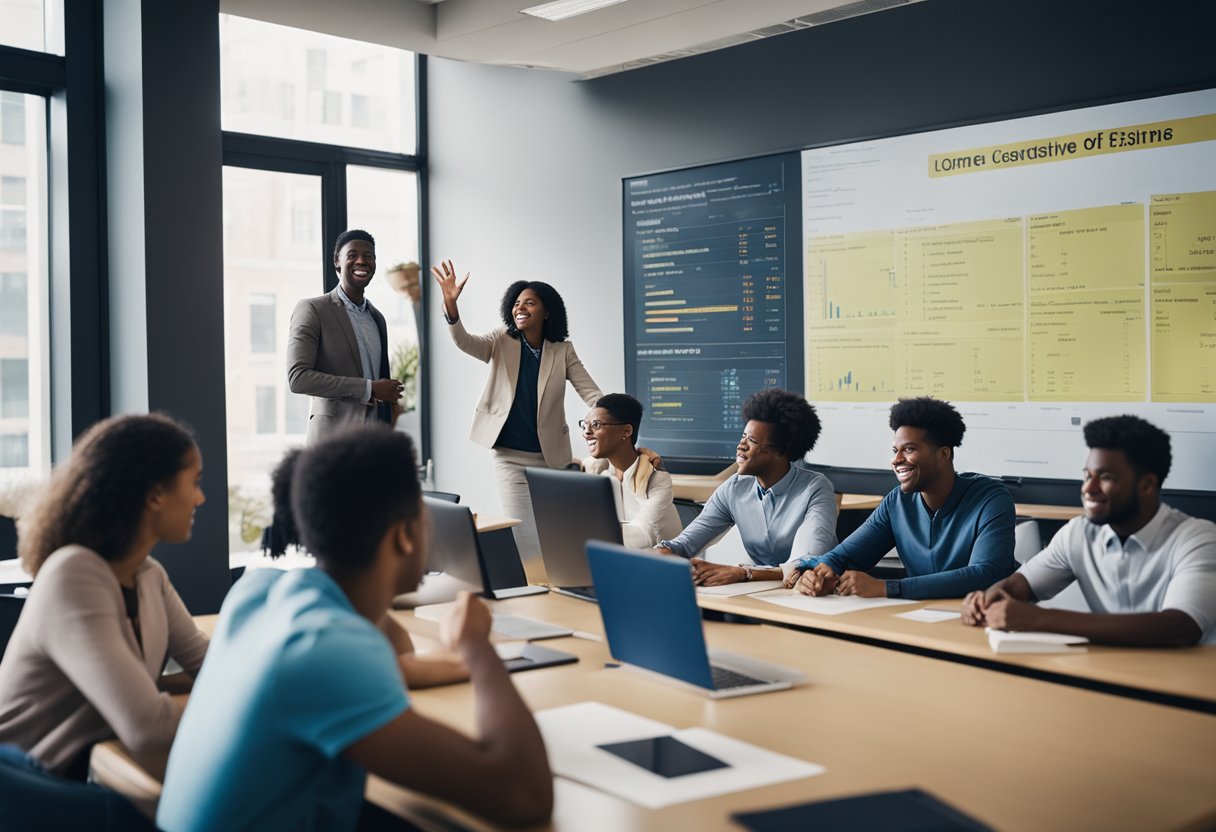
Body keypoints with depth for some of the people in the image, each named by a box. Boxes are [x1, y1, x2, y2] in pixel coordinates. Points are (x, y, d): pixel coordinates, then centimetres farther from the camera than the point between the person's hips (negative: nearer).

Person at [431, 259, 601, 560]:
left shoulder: (562, 351, -1)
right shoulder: (502, 341, -1)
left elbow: (592, 394, -6)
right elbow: (464, 342, -18)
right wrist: (450, 303, -37)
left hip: (551, 457, 1)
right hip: (509, 457, -1)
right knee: (526, 541, -3)